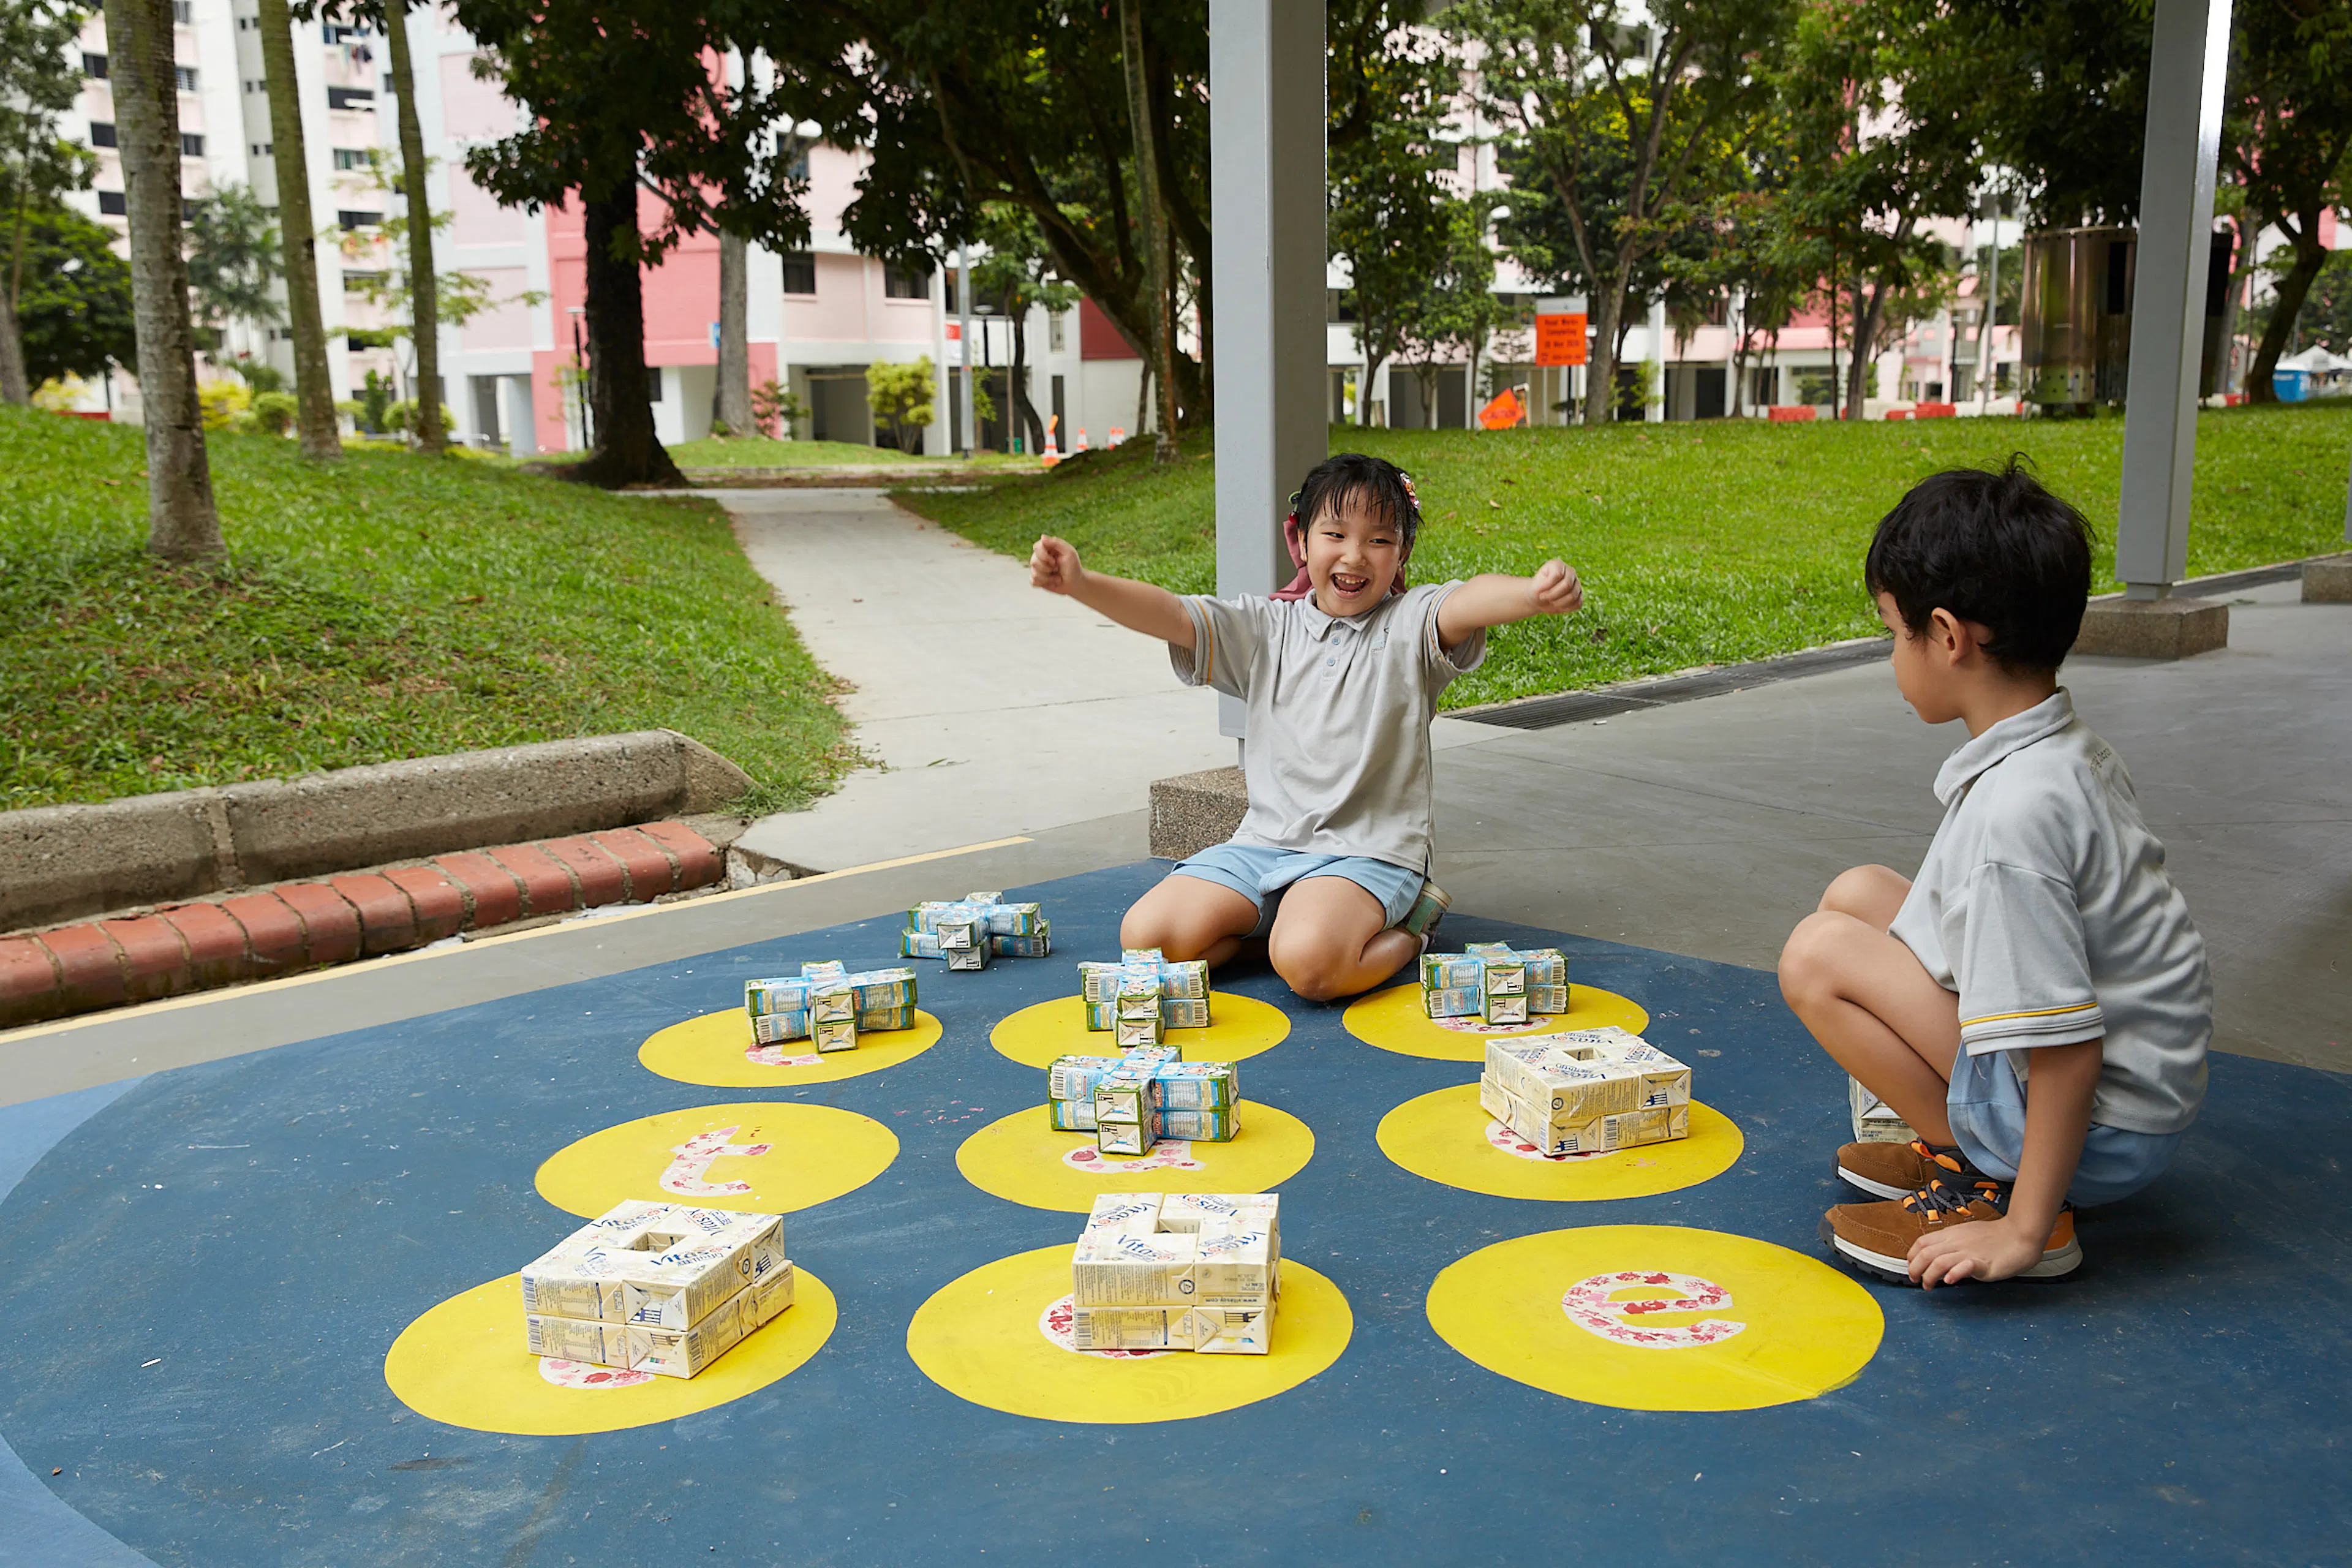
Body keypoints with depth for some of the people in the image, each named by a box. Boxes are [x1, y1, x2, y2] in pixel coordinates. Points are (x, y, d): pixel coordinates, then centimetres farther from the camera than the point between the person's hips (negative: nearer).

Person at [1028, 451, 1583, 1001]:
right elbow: (1168, 616, -2)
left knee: (1309, 963, -33)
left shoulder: (1411, 623, -2)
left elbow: (1472, 601, -24)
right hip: (1265, 845, 5)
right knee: (1144, 936, -13)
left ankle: (1407, 925, -1)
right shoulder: (1266, 628, 9)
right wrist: (1080, 583, -20)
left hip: (1368, 853, -4)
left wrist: (1536, 592, -48)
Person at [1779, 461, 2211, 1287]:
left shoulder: (2013, 812, -28)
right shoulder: (2072, 749, 1)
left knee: (1820, 953, -16)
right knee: (1856, 892, 8)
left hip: (2096, 1129, -9)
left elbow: (2068, 1047, -28)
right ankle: (1967, 1145, 12)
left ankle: (1992, 1191, -6)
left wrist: (2024, 1228, -21)